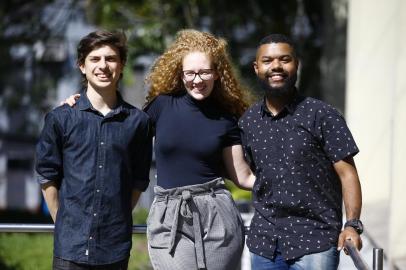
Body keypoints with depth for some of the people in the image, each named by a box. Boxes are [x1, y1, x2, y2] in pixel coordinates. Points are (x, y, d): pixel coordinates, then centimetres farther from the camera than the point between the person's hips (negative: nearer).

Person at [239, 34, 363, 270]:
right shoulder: (248, 121, 7)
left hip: (315, 243, -4)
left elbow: (346, 173, -7)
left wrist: (352, 224, -18)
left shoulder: (322, 115, -5)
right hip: (264, 245, 4)